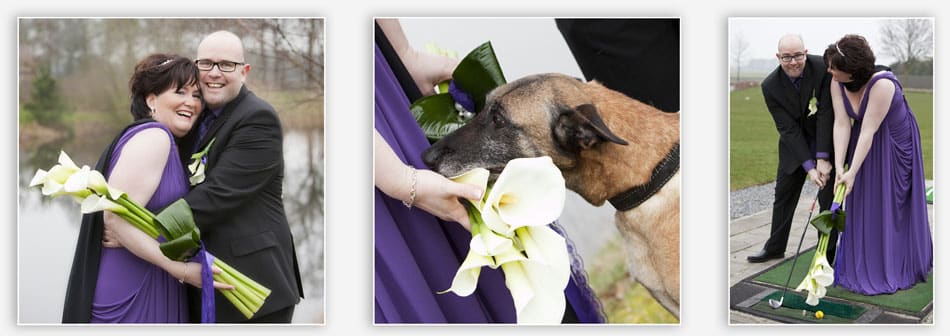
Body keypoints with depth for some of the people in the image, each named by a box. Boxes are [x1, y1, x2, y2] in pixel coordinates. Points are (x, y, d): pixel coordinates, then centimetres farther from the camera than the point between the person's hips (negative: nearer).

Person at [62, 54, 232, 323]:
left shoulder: (168, 143, 13)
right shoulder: (153, 136, -15)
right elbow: (117, 217, -23)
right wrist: (180, 270, -23)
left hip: (153, 289, 9)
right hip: (128, 291, -9)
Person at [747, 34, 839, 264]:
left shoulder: (823, 68, -25)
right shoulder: (770, 86, -20)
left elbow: (827, 114, -24)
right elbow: (789, 129, -19)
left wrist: (823, 159, -27)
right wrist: (809, 166, -25)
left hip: (827, 140, -2)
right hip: (794, 142, 3)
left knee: (829, 197, -4)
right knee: (784, 193, 11)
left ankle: (827, 254, 5)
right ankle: (775, 247, 26)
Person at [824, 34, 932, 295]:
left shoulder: (882, 85, -33)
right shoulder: (837, 83, -15)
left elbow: (868, 131, -32)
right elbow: (841, 125, -18)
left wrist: (852, 172, -31)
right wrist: (839, 167, -25)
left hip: (895, 144, -5)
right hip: (865, 145, 5)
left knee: (892, 206, 2)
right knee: (861, 205, 5)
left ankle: (893, 268, 15)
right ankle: (863, 266, 14)